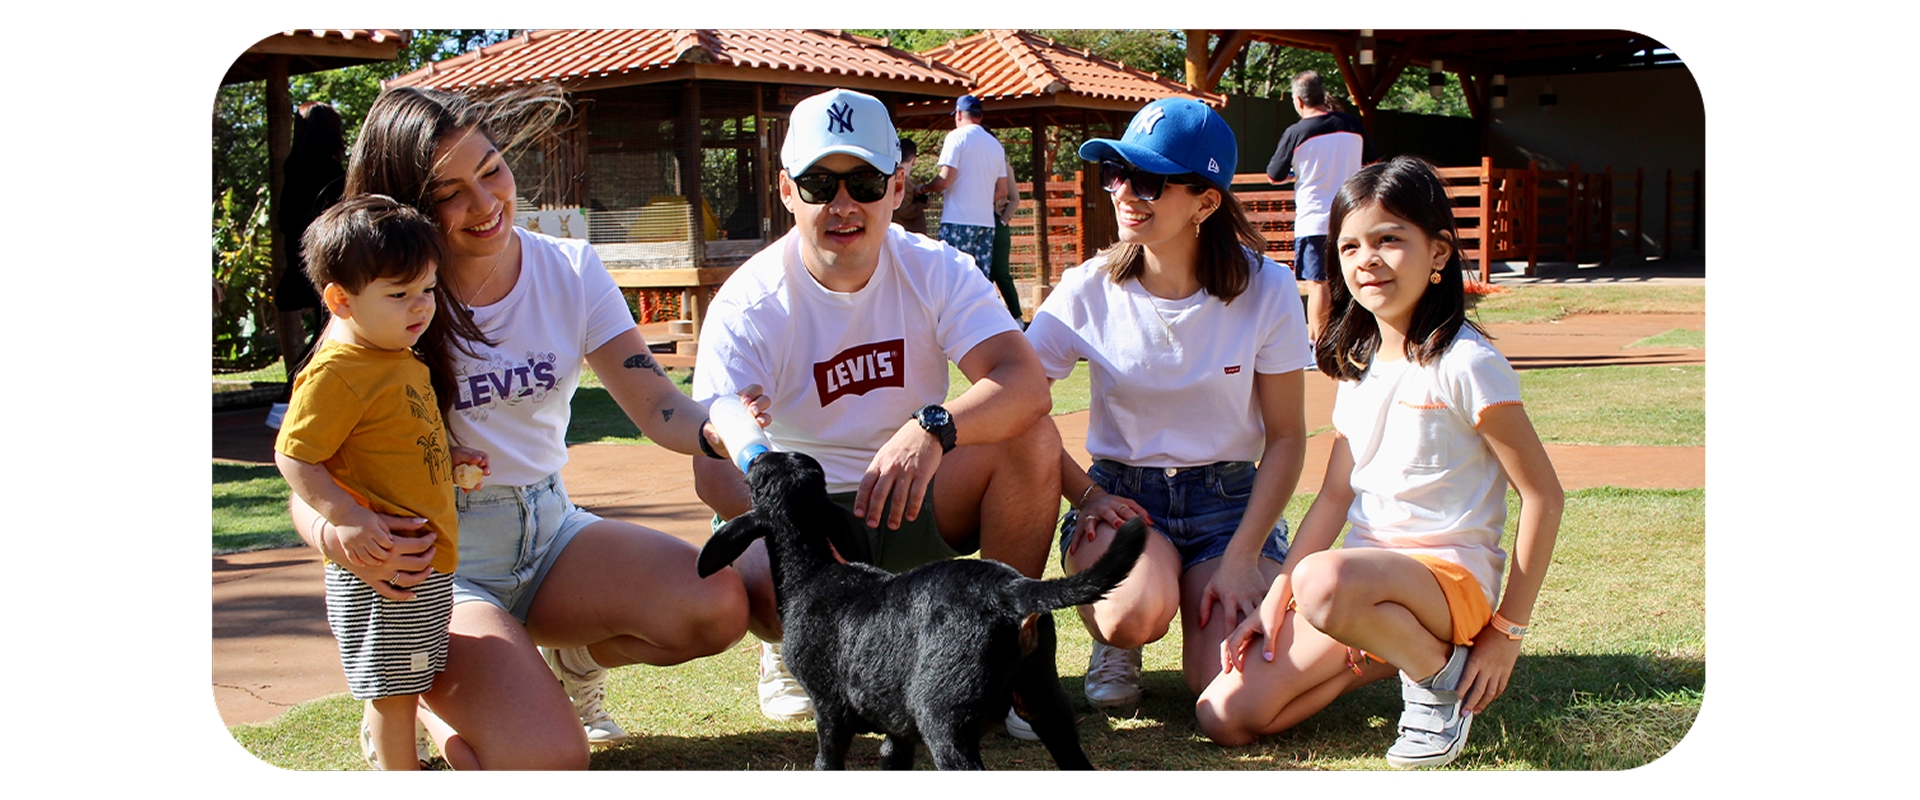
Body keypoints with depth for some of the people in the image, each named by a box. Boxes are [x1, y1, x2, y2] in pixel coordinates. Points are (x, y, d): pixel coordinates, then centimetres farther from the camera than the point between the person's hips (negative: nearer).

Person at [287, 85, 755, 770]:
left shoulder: (570, 270, -2)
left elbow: (659, 409, -10)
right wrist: (342, 538, -42)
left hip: (548, 527, 5)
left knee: (718, 606, -22)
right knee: (549, 761, -27)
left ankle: (570, 657, 10)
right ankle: (414, 699, 7)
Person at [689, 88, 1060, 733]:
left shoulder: (935, 272, -8)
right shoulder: (749, 305, -15)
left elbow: (1027, 383, -25)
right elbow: (713, 466, -26)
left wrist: (933, 429, -47)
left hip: (920, 506, 3)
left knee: (1031, 437, -25)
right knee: (759, 588, -36)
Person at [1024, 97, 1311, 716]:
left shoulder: (1264, 288, -9)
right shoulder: (1090, 289, -8)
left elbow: (1286, 438, -4)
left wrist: (1241, 559, -13)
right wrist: (1085, 496, -11)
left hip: (1229, 497, 0)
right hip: (1120, 495, 0)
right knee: (1138, 610, -34)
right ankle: (1115, 640, 4)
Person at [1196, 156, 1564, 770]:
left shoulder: (1464, 363, -11)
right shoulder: (1360, 365, 12)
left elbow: (1543, 495, -10)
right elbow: (1336, 495, 12)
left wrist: (1508, 629, -9)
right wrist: (1274, 600, 1)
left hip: (1450, 576, -7)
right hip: (1369, 573, 7)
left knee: (1325, 582, -40)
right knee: (1225, 716, -7)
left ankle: (1444, 672, -11)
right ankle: (1387, 651, 10)